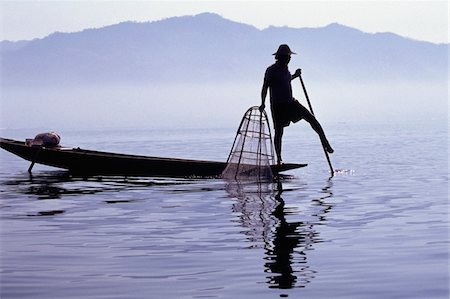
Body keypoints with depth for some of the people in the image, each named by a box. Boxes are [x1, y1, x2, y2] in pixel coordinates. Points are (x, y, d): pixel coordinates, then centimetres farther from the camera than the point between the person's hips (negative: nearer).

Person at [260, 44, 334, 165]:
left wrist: (295, 76, 16)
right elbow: (265, 87, -13)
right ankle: (279, 159, 9)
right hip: (278, 105, -6)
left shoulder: (285, 69, 11)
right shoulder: (271, 70, -10)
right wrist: (263, 103, -23)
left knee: (311, 118, -6)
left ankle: (324, 141, -3)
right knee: (279, 132, -1)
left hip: (290, 102, 6)